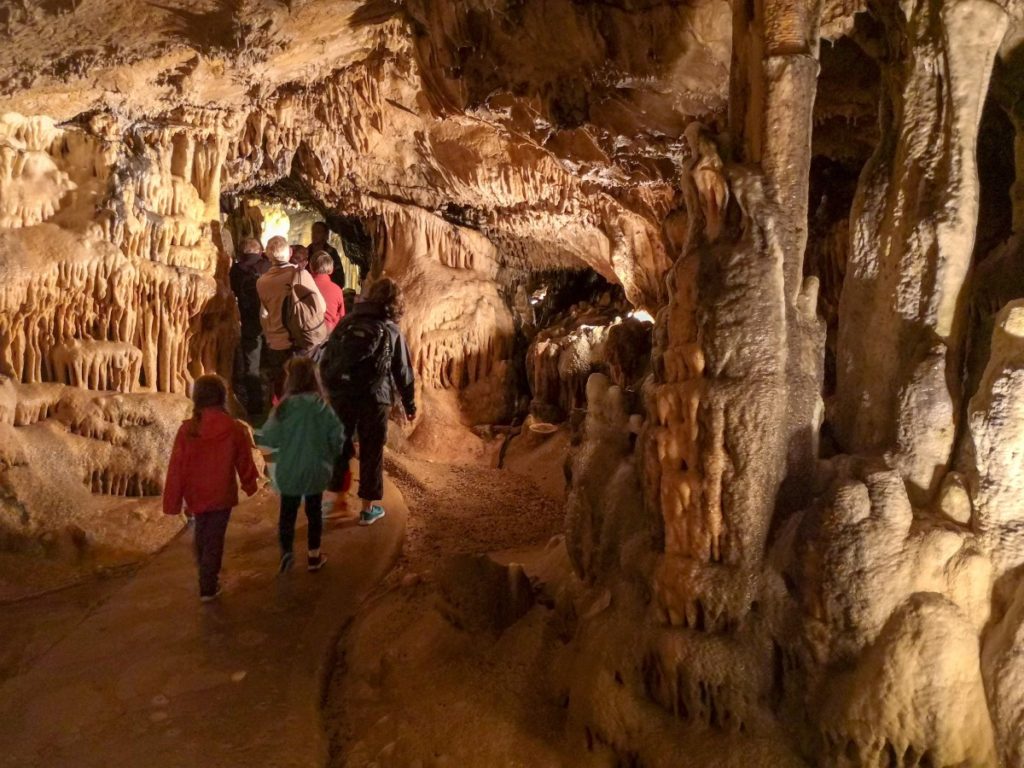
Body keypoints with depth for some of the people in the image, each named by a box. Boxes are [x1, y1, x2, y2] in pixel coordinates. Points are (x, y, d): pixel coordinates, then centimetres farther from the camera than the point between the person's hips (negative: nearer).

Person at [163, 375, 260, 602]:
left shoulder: (187, 429, -15)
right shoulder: (235, 429, -17)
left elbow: (176, 468, -10)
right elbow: (244, 463, -3)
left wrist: (173, 502, -1)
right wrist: (249, 485, 17)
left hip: (196, 495, 2)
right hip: (221, 495, -2)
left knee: (201, 536, 24)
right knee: (214, 540, 10)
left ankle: (206, 576, 45)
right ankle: (208, 588, 15)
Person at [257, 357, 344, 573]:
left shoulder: (285, 407, -17)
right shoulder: (323, 407, -12)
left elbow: (270, 438, -13)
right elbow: (336, 437, -8)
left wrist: (259, 435, 9)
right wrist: (328, 457, 10)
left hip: (289, 471, -1)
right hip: (316, 470, 2)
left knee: (288, 511, 16)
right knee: (314, 511, 16)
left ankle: (286, 551, 2)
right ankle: (314, 557, 24)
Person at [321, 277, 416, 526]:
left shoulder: (345, 323, 5)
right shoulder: (391, 332, -2)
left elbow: (326, 360, 7)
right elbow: (404, 373, 3)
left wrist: (330, 389, 19)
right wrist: (410, 404, 14)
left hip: (341, 396, 3)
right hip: (374, 400, -3)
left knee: (338, 447, 16)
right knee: (371, 453, 8)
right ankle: (368, 508, 16)